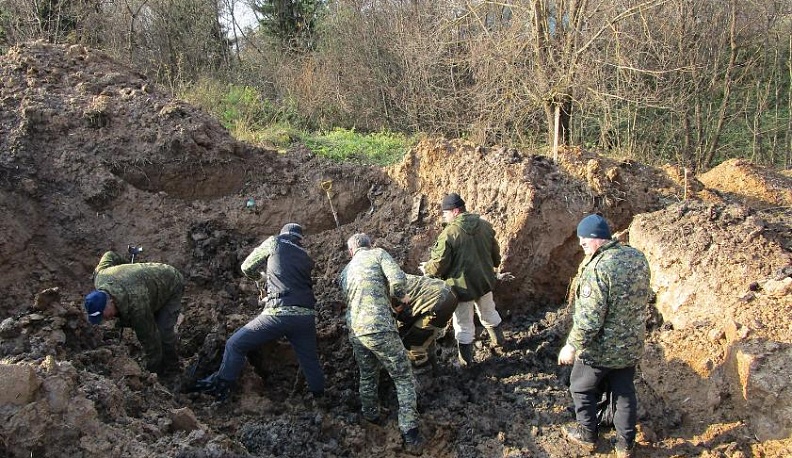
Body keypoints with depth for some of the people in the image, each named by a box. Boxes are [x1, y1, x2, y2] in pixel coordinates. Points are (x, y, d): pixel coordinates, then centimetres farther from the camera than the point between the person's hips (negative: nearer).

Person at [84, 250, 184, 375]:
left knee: (163, 331, -18)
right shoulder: (100, 277, -22)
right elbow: (109, 255, -1)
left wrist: (152, 371, -22)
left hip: (172, 286, -8)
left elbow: (149, 338, -33)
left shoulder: (136, 305, -43)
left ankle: (171, 368, 8)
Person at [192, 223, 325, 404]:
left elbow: (247, 268, 17)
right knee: (310, 359, 21)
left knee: (235, 345, 8)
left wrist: (260, 276, 38)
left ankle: (220, 388, 10)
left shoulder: (275, 242, 10)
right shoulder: (306, 258, 21)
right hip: (306, 316, 5)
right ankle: (319, 399, 32)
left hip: (279, 314, -5)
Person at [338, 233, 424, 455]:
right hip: (380, 328, -5)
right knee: (404, 378, 4)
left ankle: (371, 416, 43)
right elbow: (398, 280, -11)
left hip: (355, 331, 5)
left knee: (367, 376, 27)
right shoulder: (378, 253, 5)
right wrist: (401, 296, 9)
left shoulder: (345, 272, 22)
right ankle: (410, 435, -1)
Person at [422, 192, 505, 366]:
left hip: (462, 286, -5)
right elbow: (496, 255, 8)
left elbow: (439, 266, -20)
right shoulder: (485, 226, -3)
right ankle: (499, 340, 49)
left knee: (464, 325, 10)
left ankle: (466, 362, 21)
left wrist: (426, 268, 1)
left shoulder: (449, 233, -23)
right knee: (489, 312, 29)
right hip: (485, 280, 6)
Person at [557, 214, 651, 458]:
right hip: (631, 346, 7)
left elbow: (589, 319, -29)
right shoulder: (638, 257, -5)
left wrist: (572, 346, -16)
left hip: (600, 349, -7)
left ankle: (587, 434, 34)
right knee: (625, 393, 21)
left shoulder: (598, 268, -30)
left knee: (582, 388, 18)